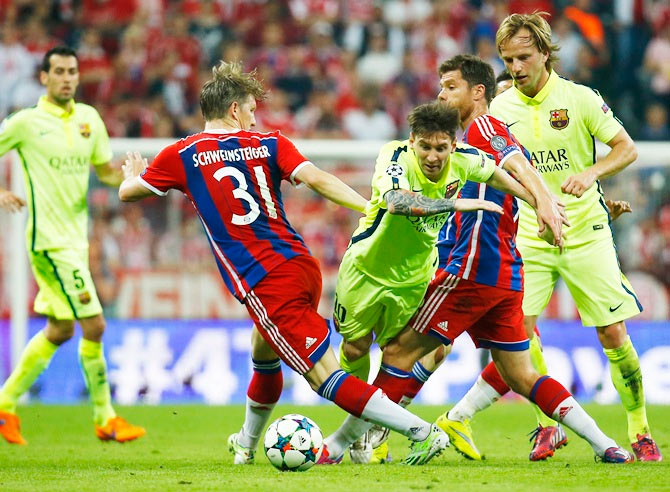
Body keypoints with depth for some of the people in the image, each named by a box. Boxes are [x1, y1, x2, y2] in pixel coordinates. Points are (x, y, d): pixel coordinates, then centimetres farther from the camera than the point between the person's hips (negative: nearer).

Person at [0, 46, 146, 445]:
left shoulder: (89, 118, 10)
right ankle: (105, 419, -3)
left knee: (60, 329, 14)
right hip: (50, 240, -7)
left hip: (76, 238, 8)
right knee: (93, 325, -12)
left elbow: (105, 171, 16)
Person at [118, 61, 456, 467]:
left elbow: (128, 192, 19)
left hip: (264, 287, -5)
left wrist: (133, 174, 42)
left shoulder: (182, 156, 5)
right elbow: (317, 179, -8)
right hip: (303, 264, 5)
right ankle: (247, 444, 51)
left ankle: (423, 432, -21)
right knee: (264, 356, 32)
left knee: (326, 376, -9)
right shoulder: (269, 144, 10)